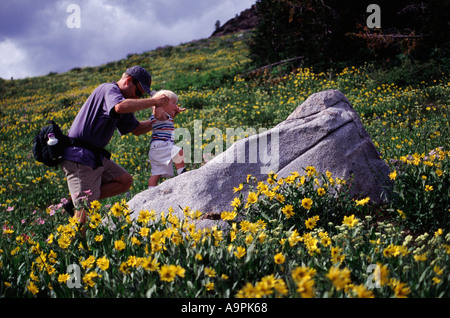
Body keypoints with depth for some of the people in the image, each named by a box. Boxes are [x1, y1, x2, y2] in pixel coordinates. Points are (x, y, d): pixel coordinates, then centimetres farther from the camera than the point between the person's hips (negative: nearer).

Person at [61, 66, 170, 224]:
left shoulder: (121, 99, 19)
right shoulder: (109, 89, -11)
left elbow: (136, 129, 25)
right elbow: (120, 107, -35)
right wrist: (153, 101, -26)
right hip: (79, 157, -10)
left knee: (125, 181, 9)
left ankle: (75, 203, 5)